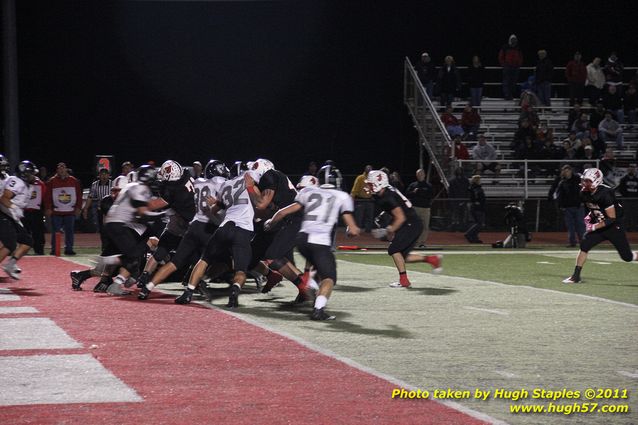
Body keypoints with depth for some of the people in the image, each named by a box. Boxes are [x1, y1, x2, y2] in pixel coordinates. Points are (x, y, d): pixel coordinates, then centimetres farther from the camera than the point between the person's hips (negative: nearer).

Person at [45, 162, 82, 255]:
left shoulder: (74, 181, 7)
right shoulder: (52, 181, 2)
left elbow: (79, 195, 8)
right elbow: (48, 196, 0)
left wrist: (78, 208, 2)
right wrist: (48, 209, -6)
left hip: (70, 212, 2)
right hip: (56, 212, -2)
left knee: (69, 231, 4)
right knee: (55, 232, 0)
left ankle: (69, 249, 11)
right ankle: (54, 250, 5)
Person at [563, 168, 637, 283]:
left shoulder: (605, 194, -28)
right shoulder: (584, 193, -5)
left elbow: (612, 218, -24)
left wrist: (594, 227, -20)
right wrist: (589, 217, 0)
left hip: (614, 226, -6)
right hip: (599, 225, 6)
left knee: (627, 256, -3)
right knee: (584, 246, -10)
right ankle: (576, 276, -6)